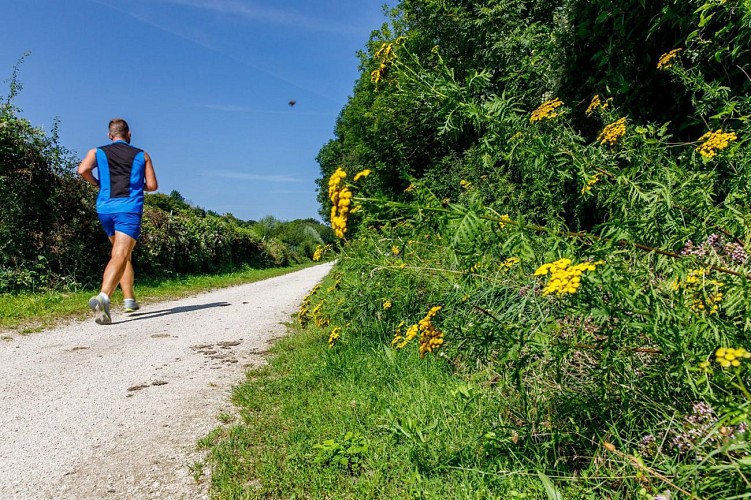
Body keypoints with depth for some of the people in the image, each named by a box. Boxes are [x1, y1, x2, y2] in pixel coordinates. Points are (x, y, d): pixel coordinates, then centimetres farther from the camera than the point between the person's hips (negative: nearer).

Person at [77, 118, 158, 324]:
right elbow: (152, 185, 8)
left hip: (105, 208, 3)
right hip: (129, 209, -3)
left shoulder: (97, 152, 13)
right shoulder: (142, 155, 12)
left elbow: (83, 170, -6)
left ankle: (129, 300, 22)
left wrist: (97, 184, 11)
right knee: (120, 256, -14)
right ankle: (103, 297, -37)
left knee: (122, 253, 19)